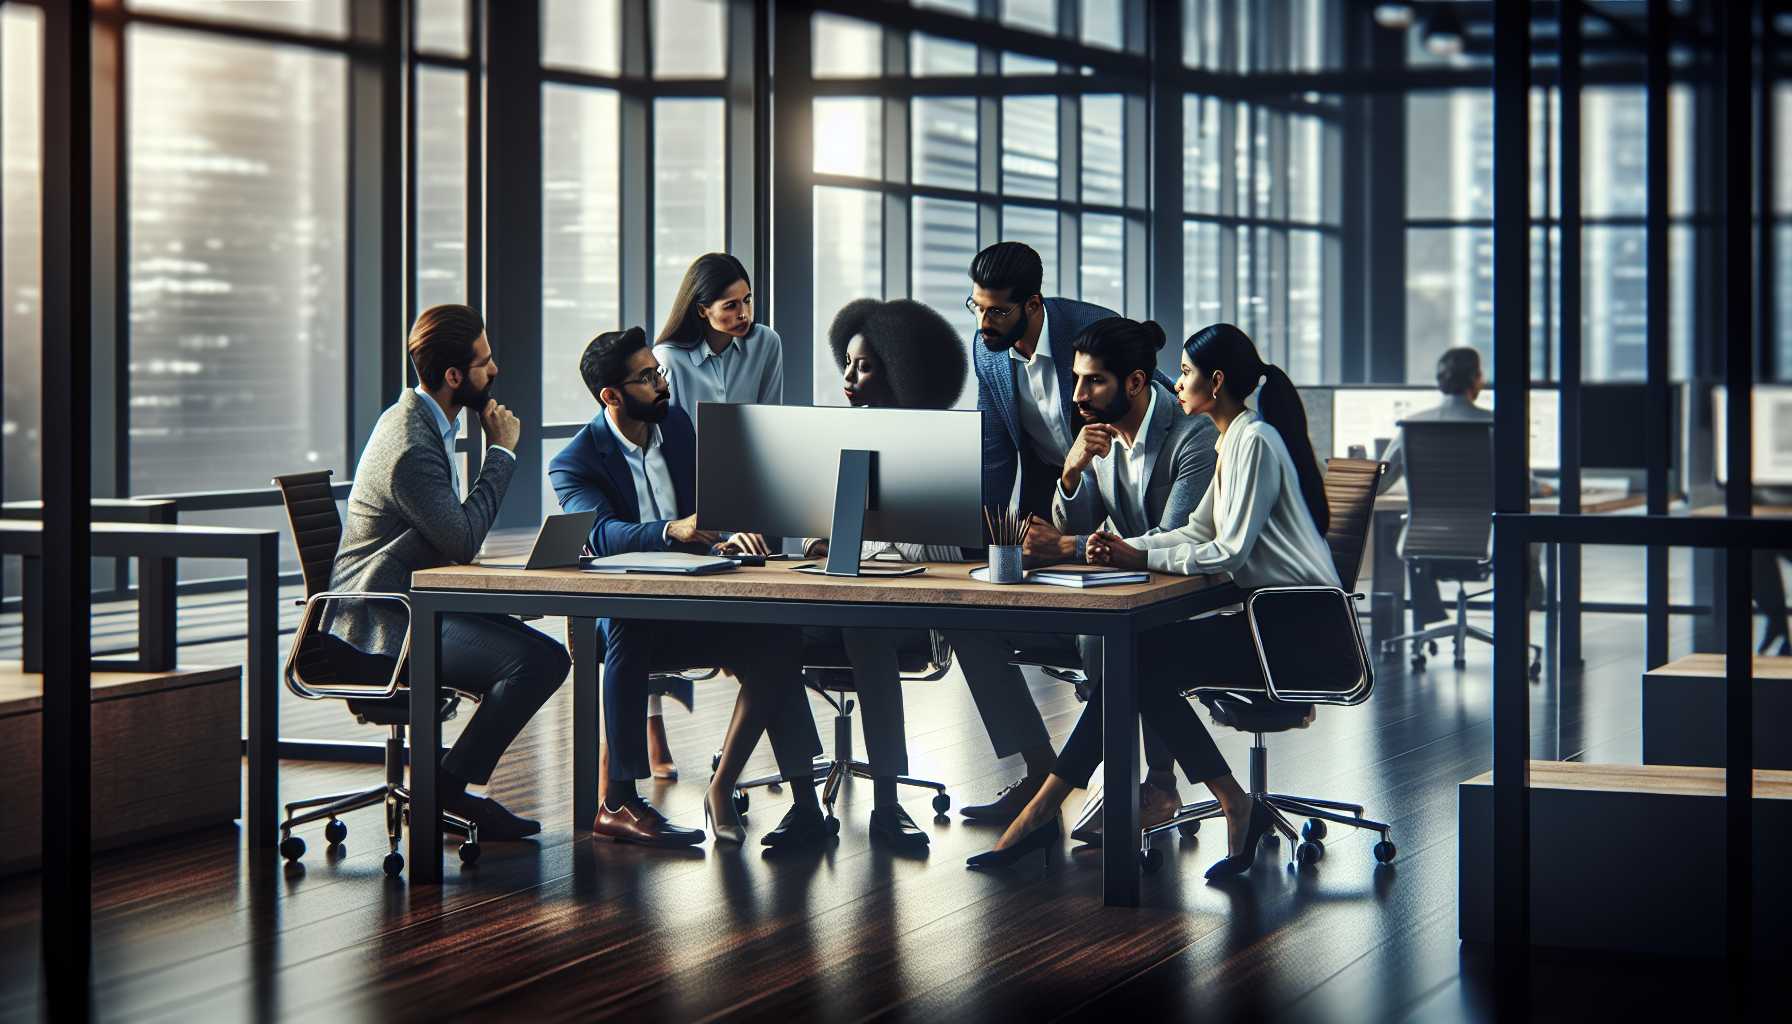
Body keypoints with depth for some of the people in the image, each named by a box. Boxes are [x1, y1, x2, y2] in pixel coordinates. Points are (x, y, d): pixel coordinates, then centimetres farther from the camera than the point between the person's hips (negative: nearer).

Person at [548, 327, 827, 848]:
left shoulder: (676, 423, 10)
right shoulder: (574, 463, -8)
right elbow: (602, 535, -26)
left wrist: (726, 534, -15)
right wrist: (672, 531, -45)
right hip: (622, 612, -5)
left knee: (774, 639, -22)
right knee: (629, 629, -39)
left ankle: (722, 789, -17)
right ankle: (616, 802, -35)